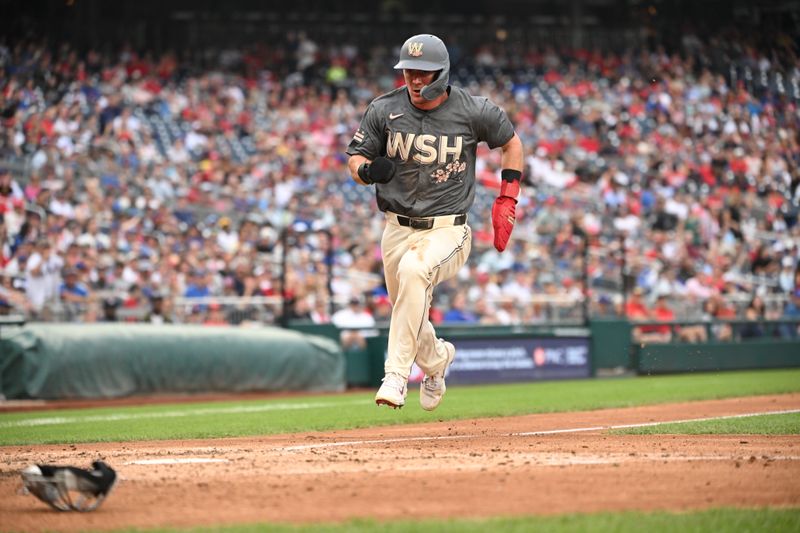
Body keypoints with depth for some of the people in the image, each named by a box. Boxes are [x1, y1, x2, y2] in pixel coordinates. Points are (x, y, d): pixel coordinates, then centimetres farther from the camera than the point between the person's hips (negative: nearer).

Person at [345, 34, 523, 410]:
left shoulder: (474, 111, -7)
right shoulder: (383, 110, -3)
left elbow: (511, 141, 10)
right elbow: (355, 158, 4)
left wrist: (507, 200, 3)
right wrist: (367, 171, -21)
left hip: (447, 230, -4)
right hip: (397, 231, 4)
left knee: (414, 270, -36)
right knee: (409, 318, 12)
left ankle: (397, 375, -36)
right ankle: (437, 358, 50)